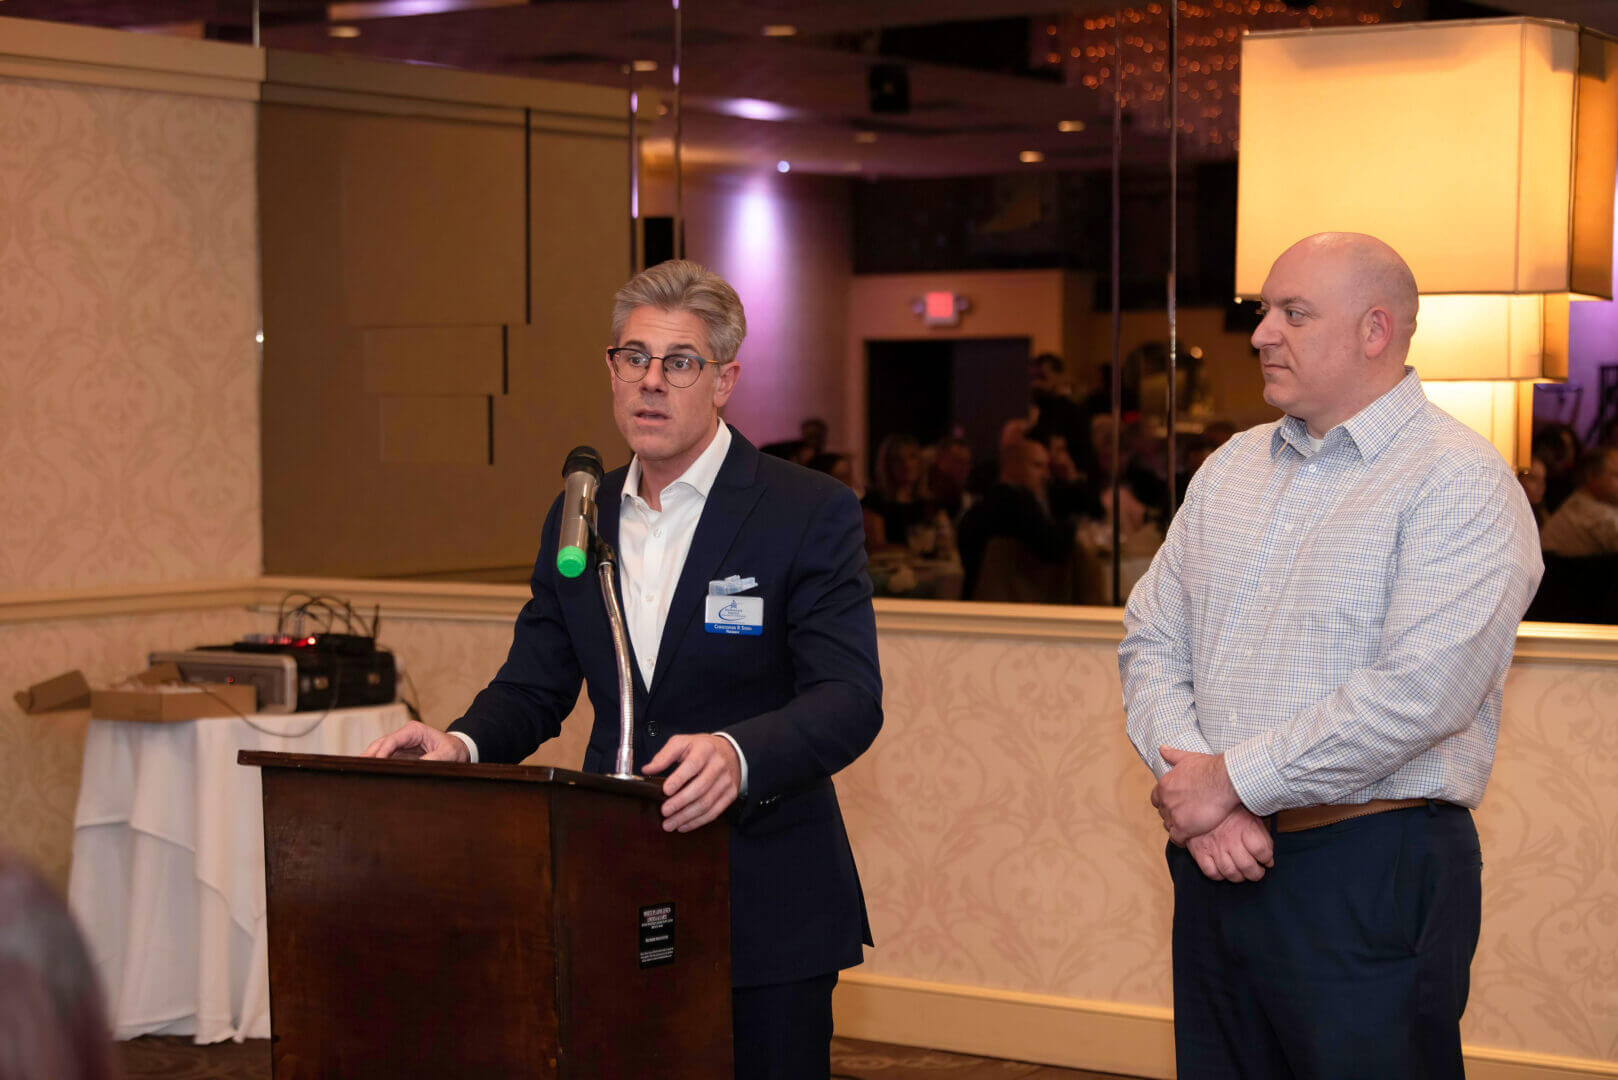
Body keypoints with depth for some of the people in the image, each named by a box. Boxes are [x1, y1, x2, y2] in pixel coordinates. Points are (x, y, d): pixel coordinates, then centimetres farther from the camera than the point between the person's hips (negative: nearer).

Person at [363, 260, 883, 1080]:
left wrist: (739, 753, -36)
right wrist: (464, 743, -10)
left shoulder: (811, 513, -7)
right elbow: (534, 686, 12)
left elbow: (849, 700, -16)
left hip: (765, 911, -4)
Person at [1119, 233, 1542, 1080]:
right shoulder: (1231, 468, 13)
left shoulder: (1459, 483, -10)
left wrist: (1233, 780, -15)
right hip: (1217, 865, 6)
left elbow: (1419, 692, -21)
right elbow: (1151, 643, 10)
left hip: (1374, 876, -6)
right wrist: (1189, 785, -9)